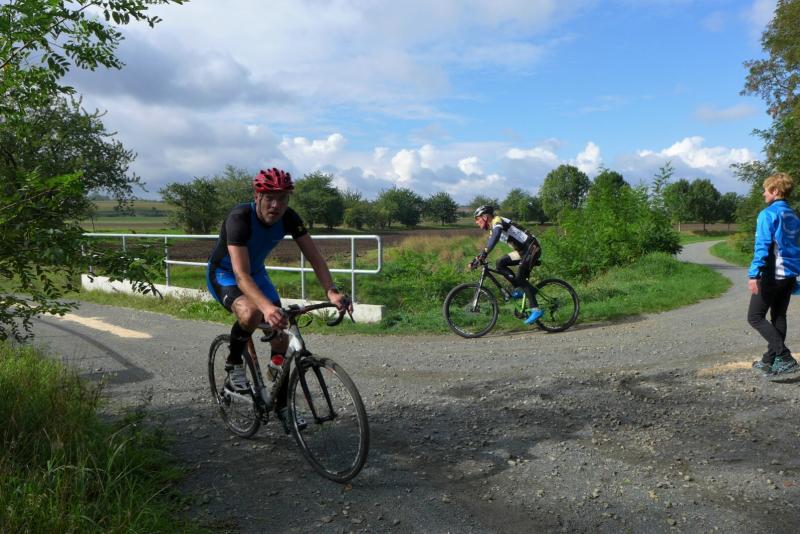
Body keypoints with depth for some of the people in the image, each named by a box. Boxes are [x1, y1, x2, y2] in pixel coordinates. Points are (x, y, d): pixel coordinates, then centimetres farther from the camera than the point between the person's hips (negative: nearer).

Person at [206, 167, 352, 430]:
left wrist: (331, 291, -39)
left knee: (281, 333, -5)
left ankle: (282, 405, 12)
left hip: (256, 272, 5)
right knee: (251, 313, -37)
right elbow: (241, 274, -44)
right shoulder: (239, 218, -35)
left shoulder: (289, 218, -19)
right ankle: (233, 366, -7)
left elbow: (314, 256, -21)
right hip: (224, 273, -5)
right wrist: (268, 307, -60)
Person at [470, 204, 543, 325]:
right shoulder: (493, 228, 16)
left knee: (520, 278, -16)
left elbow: (495, 237, -34)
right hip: (523, 251, 9)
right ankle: (518, 289, 2)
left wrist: (483, 254, -42)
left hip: (532, 248, -9)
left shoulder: (497, 221, -14)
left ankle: (536, 310, -11)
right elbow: (488, 246, 20)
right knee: (500, 263, 1)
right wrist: (476, 260, 11)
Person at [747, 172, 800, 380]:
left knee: (755, 317, -3)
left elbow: (762, 246, -21)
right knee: (778, 317, 14)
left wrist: (753, 274, -24)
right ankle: (769, 362, 22)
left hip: (773, 275, -8)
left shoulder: (768, 214, -11)